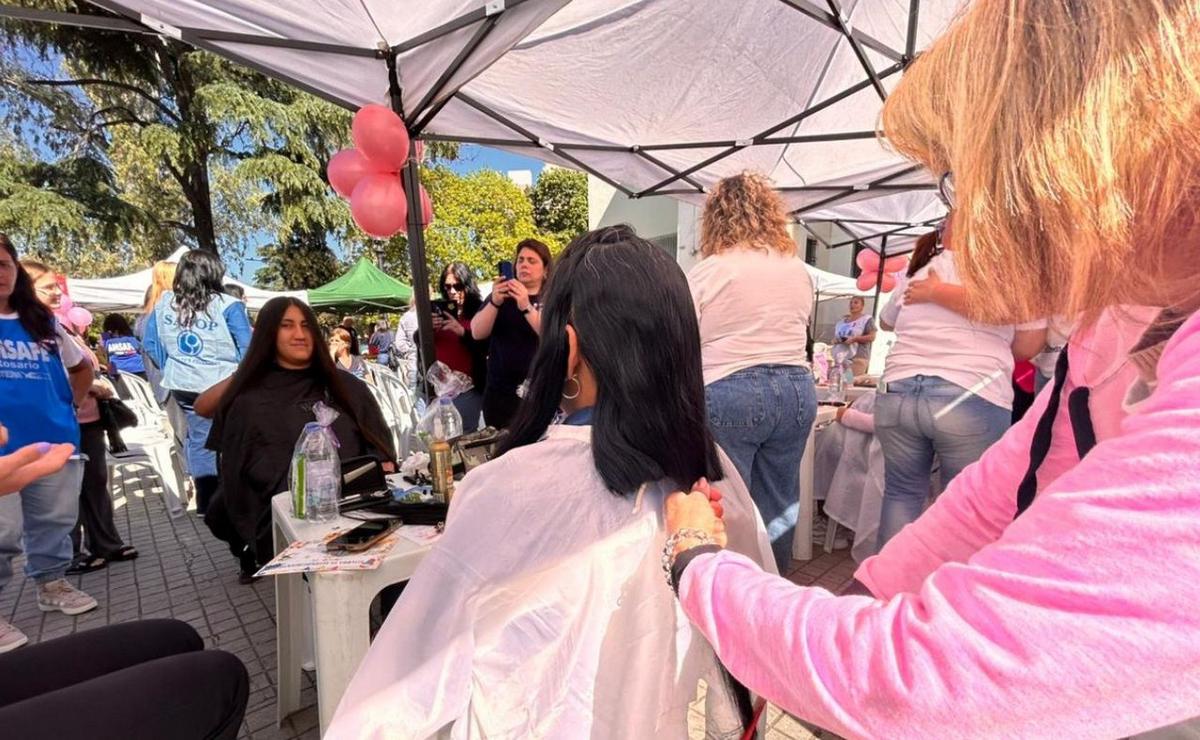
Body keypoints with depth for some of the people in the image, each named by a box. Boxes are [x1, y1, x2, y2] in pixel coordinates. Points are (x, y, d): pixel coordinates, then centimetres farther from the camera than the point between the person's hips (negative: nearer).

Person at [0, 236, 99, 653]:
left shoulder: (43, 322, 10)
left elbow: (82, 366, 24)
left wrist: (70, 403, 12)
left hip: (54, 441, 4)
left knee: (55, 521, 15)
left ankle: (51, 585, 31)